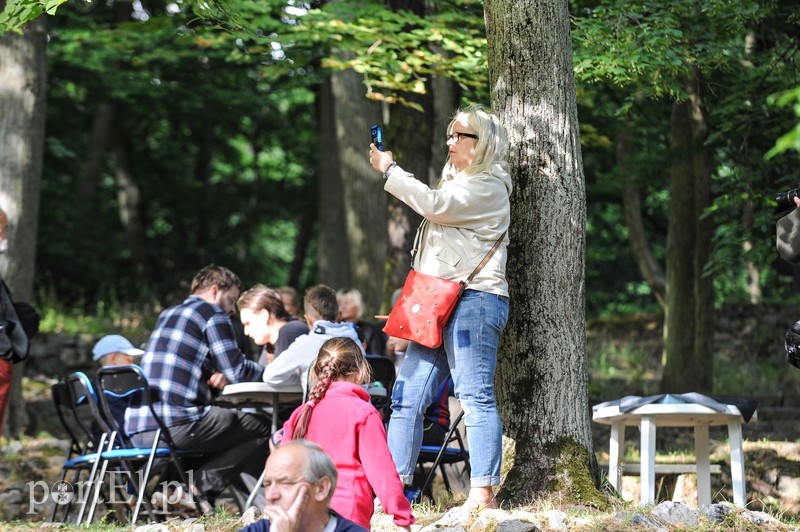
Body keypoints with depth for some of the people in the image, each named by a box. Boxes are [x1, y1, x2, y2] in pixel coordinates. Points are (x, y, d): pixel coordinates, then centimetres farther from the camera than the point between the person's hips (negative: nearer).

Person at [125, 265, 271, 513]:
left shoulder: (167, 314, 26)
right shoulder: (212, 314, 1)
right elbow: (237, 371, -4)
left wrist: (212, 375, 20)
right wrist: (267, 371, 15)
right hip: (176, 425, -9)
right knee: (264, 427, -1)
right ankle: (200, 486, -10)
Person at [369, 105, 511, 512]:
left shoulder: (487, 187, -4)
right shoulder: (457, 181, 26)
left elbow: (435, 205, -17)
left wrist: (390, 171, -9)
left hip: (473, 298, -10)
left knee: (476, 398, -13)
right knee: (407, 396, 4)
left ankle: (483, 493, -16)